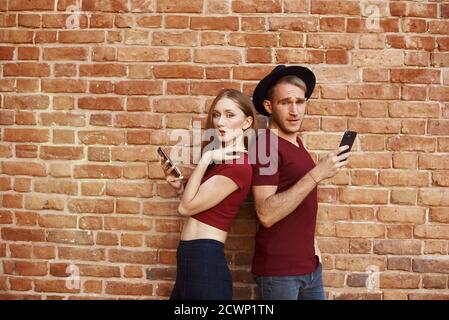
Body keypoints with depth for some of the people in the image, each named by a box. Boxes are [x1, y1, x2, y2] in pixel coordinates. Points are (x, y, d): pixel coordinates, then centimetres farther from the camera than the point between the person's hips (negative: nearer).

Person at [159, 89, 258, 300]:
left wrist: (205, 159, -15)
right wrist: (179, 185, 1)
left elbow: (186, 207, -16)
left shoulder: (238, 166, -19)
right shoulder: (220, 160, 10)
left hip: (205, 261, -9)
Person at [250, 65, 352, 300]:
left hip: (310, 264, 7)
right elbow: (266, 214, -26)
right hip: (278, 270, -7)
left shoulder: (296, 141, 9)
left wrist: (310, 240, 9)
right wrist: (316, 174, -29)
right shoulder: (265, 144, -16)